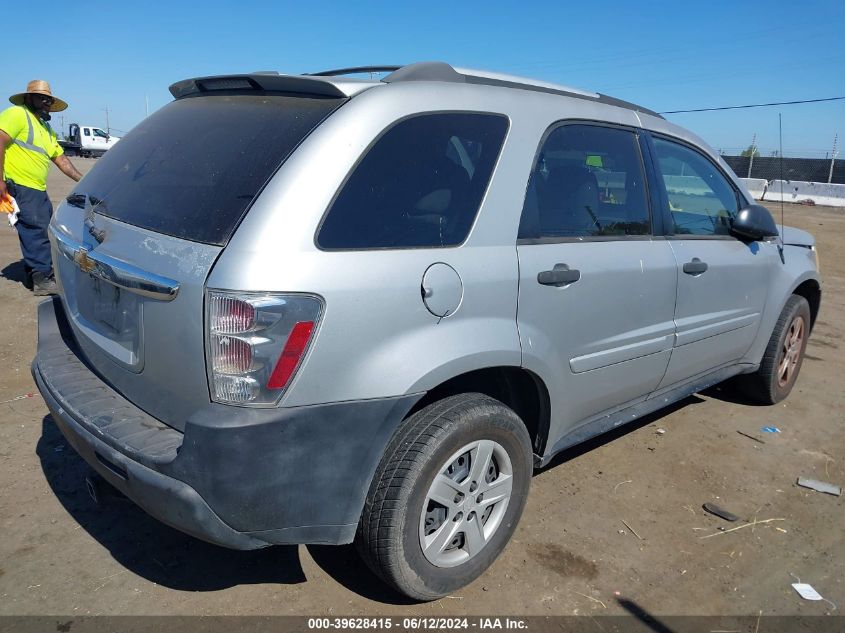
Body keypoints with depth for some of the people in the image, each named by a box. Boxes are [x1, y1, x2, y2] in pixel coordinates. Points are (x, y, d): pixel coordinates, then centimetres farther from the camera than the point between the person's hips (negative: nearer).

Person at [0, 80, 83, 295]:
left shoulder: (47, 129, 23)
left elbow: (61, 159, 23)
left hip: (38, 189, 9)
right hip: (18, 187, -9)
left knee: (43, 232, 11)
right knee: (36, 232, -11)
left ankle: (35, 274, 22)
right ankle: (42, 279, -7)